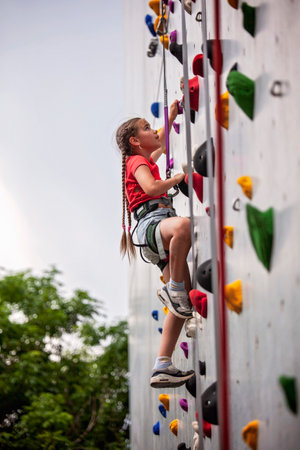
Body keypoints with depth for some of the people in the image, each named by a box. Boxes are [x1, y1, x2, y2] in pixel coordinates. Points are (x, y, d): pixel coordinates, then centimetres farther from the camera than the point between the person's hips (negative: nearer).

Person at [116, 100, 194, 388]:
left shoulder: (146, 160, 31)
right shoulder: (138, 161, 3)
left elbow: (160, 144, 54)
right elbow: (151, 187, -18)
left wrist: (171, 117, 53)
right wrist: (179, 177, -6)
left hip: (161, 236, 9)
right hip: (150, 223, -9)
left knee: (183, 300, -3)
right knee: (183, 225, -44)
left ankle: (162, 367, -6)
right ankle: (173, 288, -27)